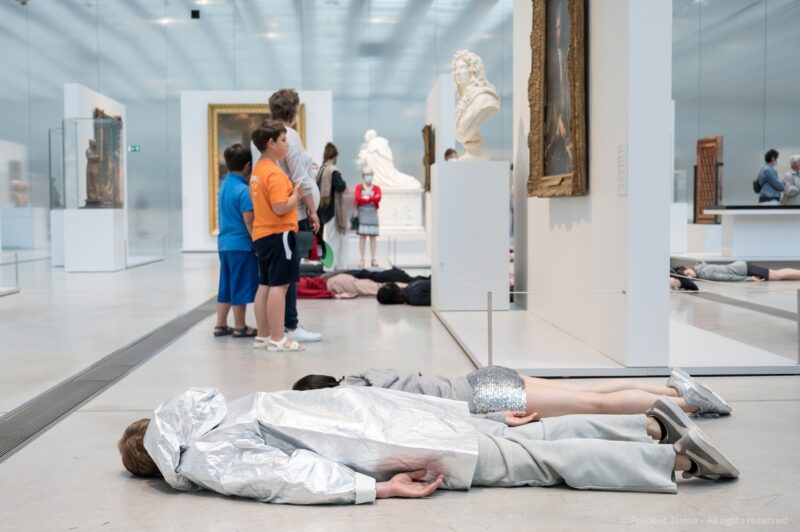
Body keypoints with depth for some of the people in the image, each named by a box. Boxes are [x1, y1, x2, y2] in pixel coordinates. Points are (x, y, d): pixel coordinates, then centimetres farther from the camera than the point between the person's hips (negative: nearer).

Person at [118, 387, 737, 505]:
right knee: (526, 441, 14)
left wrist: (377, 488, -20)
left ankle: (677, 456, 1)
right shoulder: (211, 418, 12)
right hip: (375, 410, 8)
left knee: (536, 461, -3)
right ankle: (650, 427, 18)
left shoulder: (204, 462, -13)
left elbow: (288, 475, -23)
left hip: (390, 442, -8)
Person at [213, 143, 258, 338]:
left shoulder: (224, 185, 9)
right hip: (241, 244, -8)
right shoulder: (244, 190, -17)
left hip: (224, 243, 8)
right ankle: (240, 328, 10)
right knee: (241, 287, 2)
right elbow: (249, 222, -17)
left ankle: (221, 325, 20)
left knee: (227, 286, 15)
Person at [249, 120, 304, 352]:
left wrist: (291, 191, 12)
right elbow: (281, 208, -24)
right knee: (279, 285, -6)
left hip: (262, 235, 10)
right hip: (279, 234, -10)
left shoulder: (258, 170, 13)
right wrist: (296, 194, -9)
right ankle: (277, 339, -3)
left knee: (265, 285, 12)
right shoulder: (274, 173, -17)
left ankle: (262, 336, 18)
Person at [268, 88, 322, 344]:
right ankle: (290, 325, -3)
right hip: (295, 213, -9)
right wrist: (313, 212, -11)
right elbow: (300, 180, -16)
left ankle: (284, 323, 16)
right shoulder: (290, 136, -13)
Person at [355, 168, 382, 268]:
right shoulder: (359, 187, 6)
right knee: (362, 236, -3)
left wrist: (366, 198, -12)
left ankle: (373, 259, 3)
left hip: (373, 213, 1)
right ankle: (362, 259, 0)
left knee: (373, 236, 0)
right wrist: (372, 199, -10)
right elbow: (358, 198, -12)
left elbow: (378, 198, -10)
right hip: (362, 212, -1)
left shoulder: (376, 188, 9)